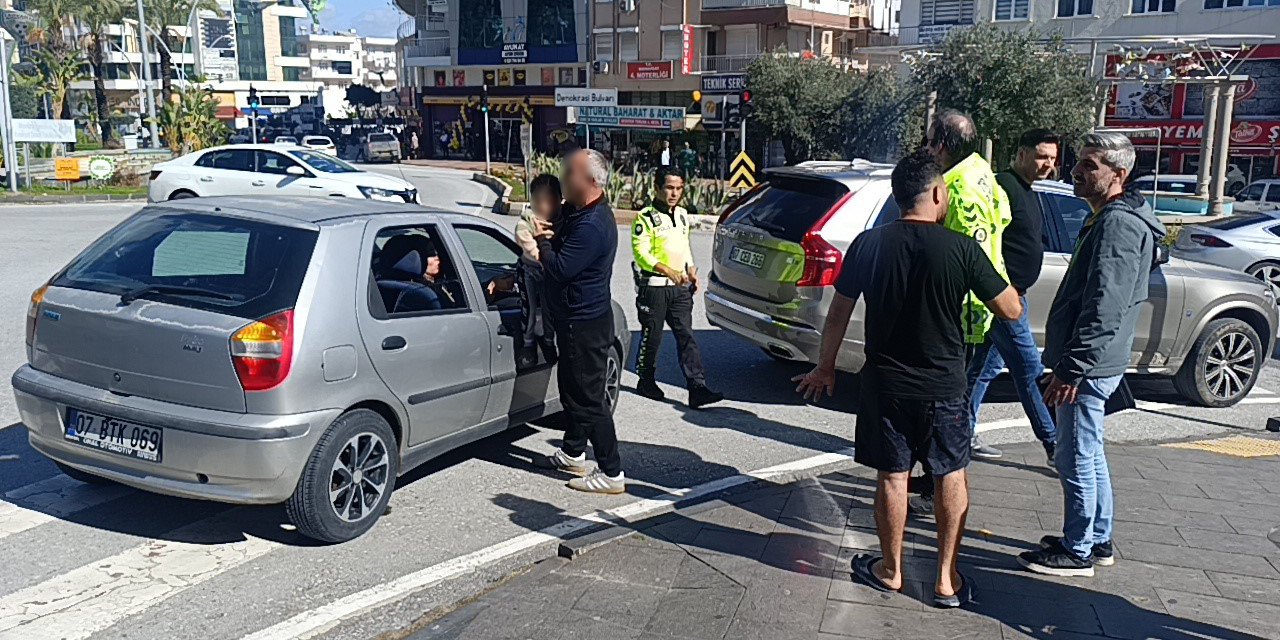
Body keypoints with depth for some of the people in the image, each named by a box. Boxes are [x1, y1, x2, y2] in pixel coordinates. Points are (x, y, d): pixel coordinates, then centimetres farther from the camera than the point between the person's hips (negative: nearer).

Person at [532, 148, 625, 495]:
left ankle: (612, 473, 3)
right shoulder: (580, 212, 8)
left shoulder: (592, 226, -26)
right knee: (572, 387, 22)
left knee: (590, 398, -4)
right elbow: (563, 251, 21)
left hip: (585, 325, -11)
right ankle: (573, 454, 39)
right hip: (575, 320, 11)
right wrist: (549, 238, -1)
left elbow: (561, 269, -25)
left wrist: (542, 241, -8)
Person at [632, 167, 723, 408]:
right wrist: (667, 271, -25)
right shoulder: (645, 218, -9)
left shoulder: (682, 215, 14)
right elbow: (640, 252, -16)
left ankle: (697, 388, -7)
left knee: (686, 336, -2)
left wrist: (691, 270, 10)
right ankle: (646, 381, 25)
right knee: (652, 336, 6)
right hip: (653, 287, -5)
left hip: (680, 288, 5)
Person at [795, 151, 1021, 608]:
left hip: (885, 384, 1)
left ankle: (890, 570, 25)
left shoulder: (868, 244, -6)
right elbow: (1011, 310, -6)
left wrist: (825, 367, 13)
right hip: (943, 386, -1)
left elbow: (839, 314, 0)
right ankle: (947, 579, 19)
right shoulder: (962, 249, -12)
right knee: (951, 476, 14)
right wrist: (999, 275, 14)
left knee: (892, 476, 12)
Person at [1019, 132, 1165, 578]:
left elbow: (1104, 310, -25)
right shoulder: (1109, 219, 16)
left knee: (1076, 459, -1)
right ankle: (1098, 541, 30)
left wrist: (1072, 368, -25)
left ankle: (1077, 552, 11)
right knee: (1089, 456, 19)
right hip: (1093, 365, 11)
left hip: (1088, 367, -11)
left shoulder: (1118, 224, -18)